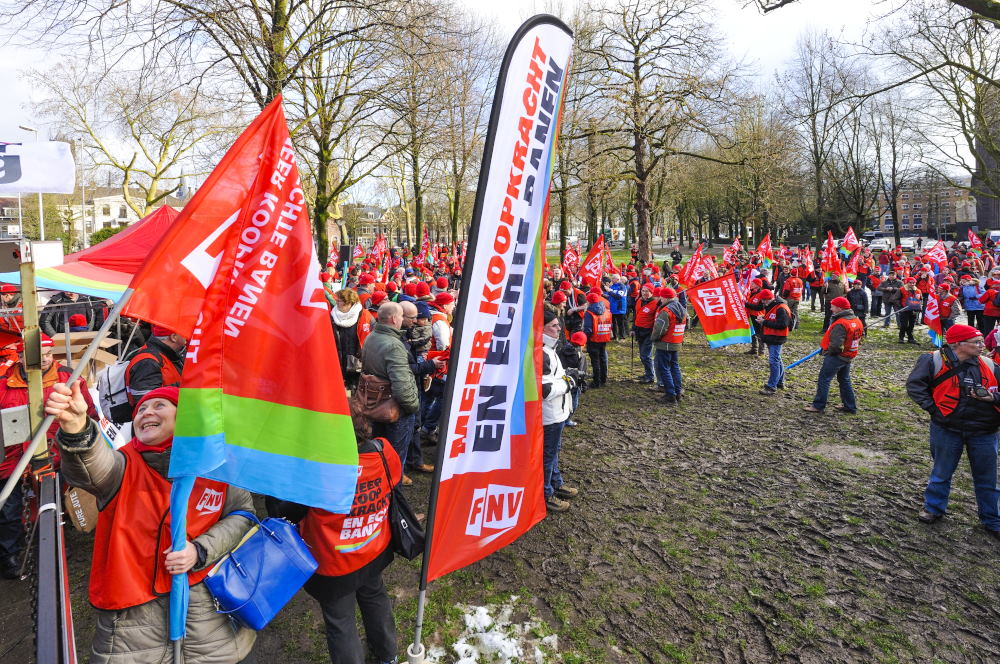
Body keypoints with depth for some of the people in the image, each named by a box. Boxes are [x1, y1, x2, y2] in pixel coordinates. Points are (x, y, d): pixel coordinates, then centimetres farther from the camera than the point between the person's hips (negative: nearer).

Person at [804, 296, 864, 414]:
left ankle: (818, 405, 0)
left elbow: (836, 345, -28)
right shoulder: (856, 320, 6)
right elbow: (860, 335, 16)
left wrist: (825, 352, -12)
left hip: (836, 356, -9)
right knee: (844, 380, 21)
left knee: (824, 379, -2)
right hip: (848, 356, 9)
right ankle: (850, 406, 27)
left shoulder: (840, 324, -24)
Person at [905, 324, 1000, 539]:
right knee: (941, 472, 15)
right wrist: (931, 407, -14)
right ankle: (934, 508, 34)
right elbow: (914, 384, -11)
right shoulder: (934, 361, -12)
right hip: (947, 429, -3)